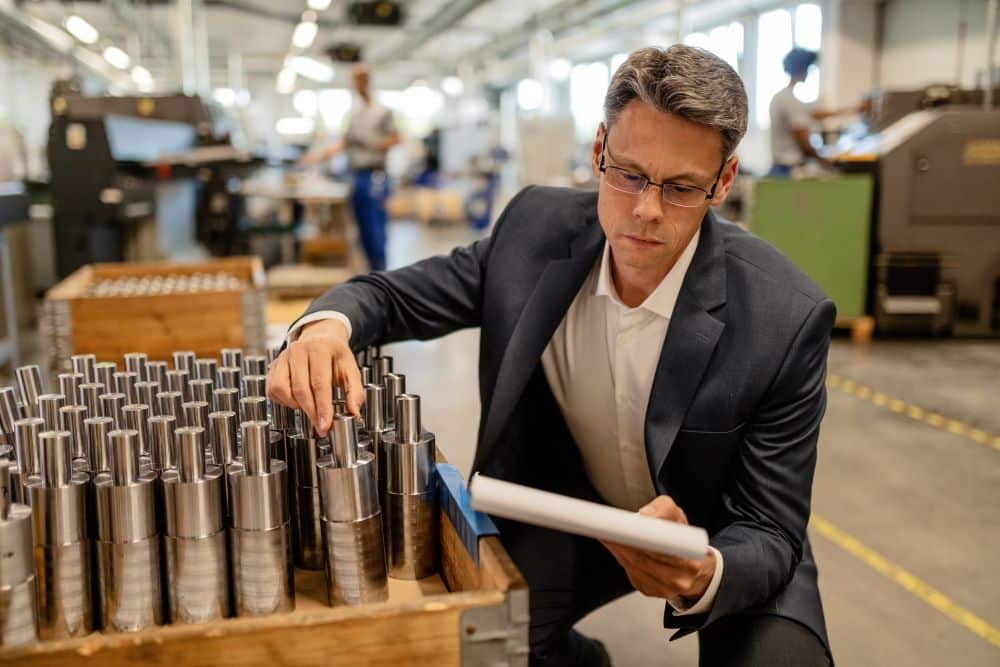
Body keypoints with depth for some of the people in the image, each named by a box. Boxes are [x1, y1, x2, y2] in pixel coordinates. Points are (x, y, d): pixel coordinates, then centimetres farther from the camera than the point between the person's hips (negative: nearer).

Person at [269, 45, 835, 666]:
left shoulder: (787, 318, -27)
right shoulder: (537, 230, -18)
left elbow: (772, 534, -20)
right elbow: (393, 295, -6)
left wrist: (705, 575, -43)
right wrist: (327, 325, -31)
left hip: (721, 540, -2)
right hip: (575, 508, 3)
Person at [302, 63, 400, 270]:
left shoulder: (382, 111, -3)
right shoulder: (354, 112, 15)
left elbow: (395, 138, -6)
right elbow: (346, 142, 19)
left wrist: (370, 144, -16)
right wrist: (322, 154, 11)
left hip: (374, 174, -6)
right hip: (356, 175, 6)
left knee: (375, 226, -9)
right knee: (364, 229, 9)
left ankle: (380, 271, -4)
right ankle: (374, 271, 16)